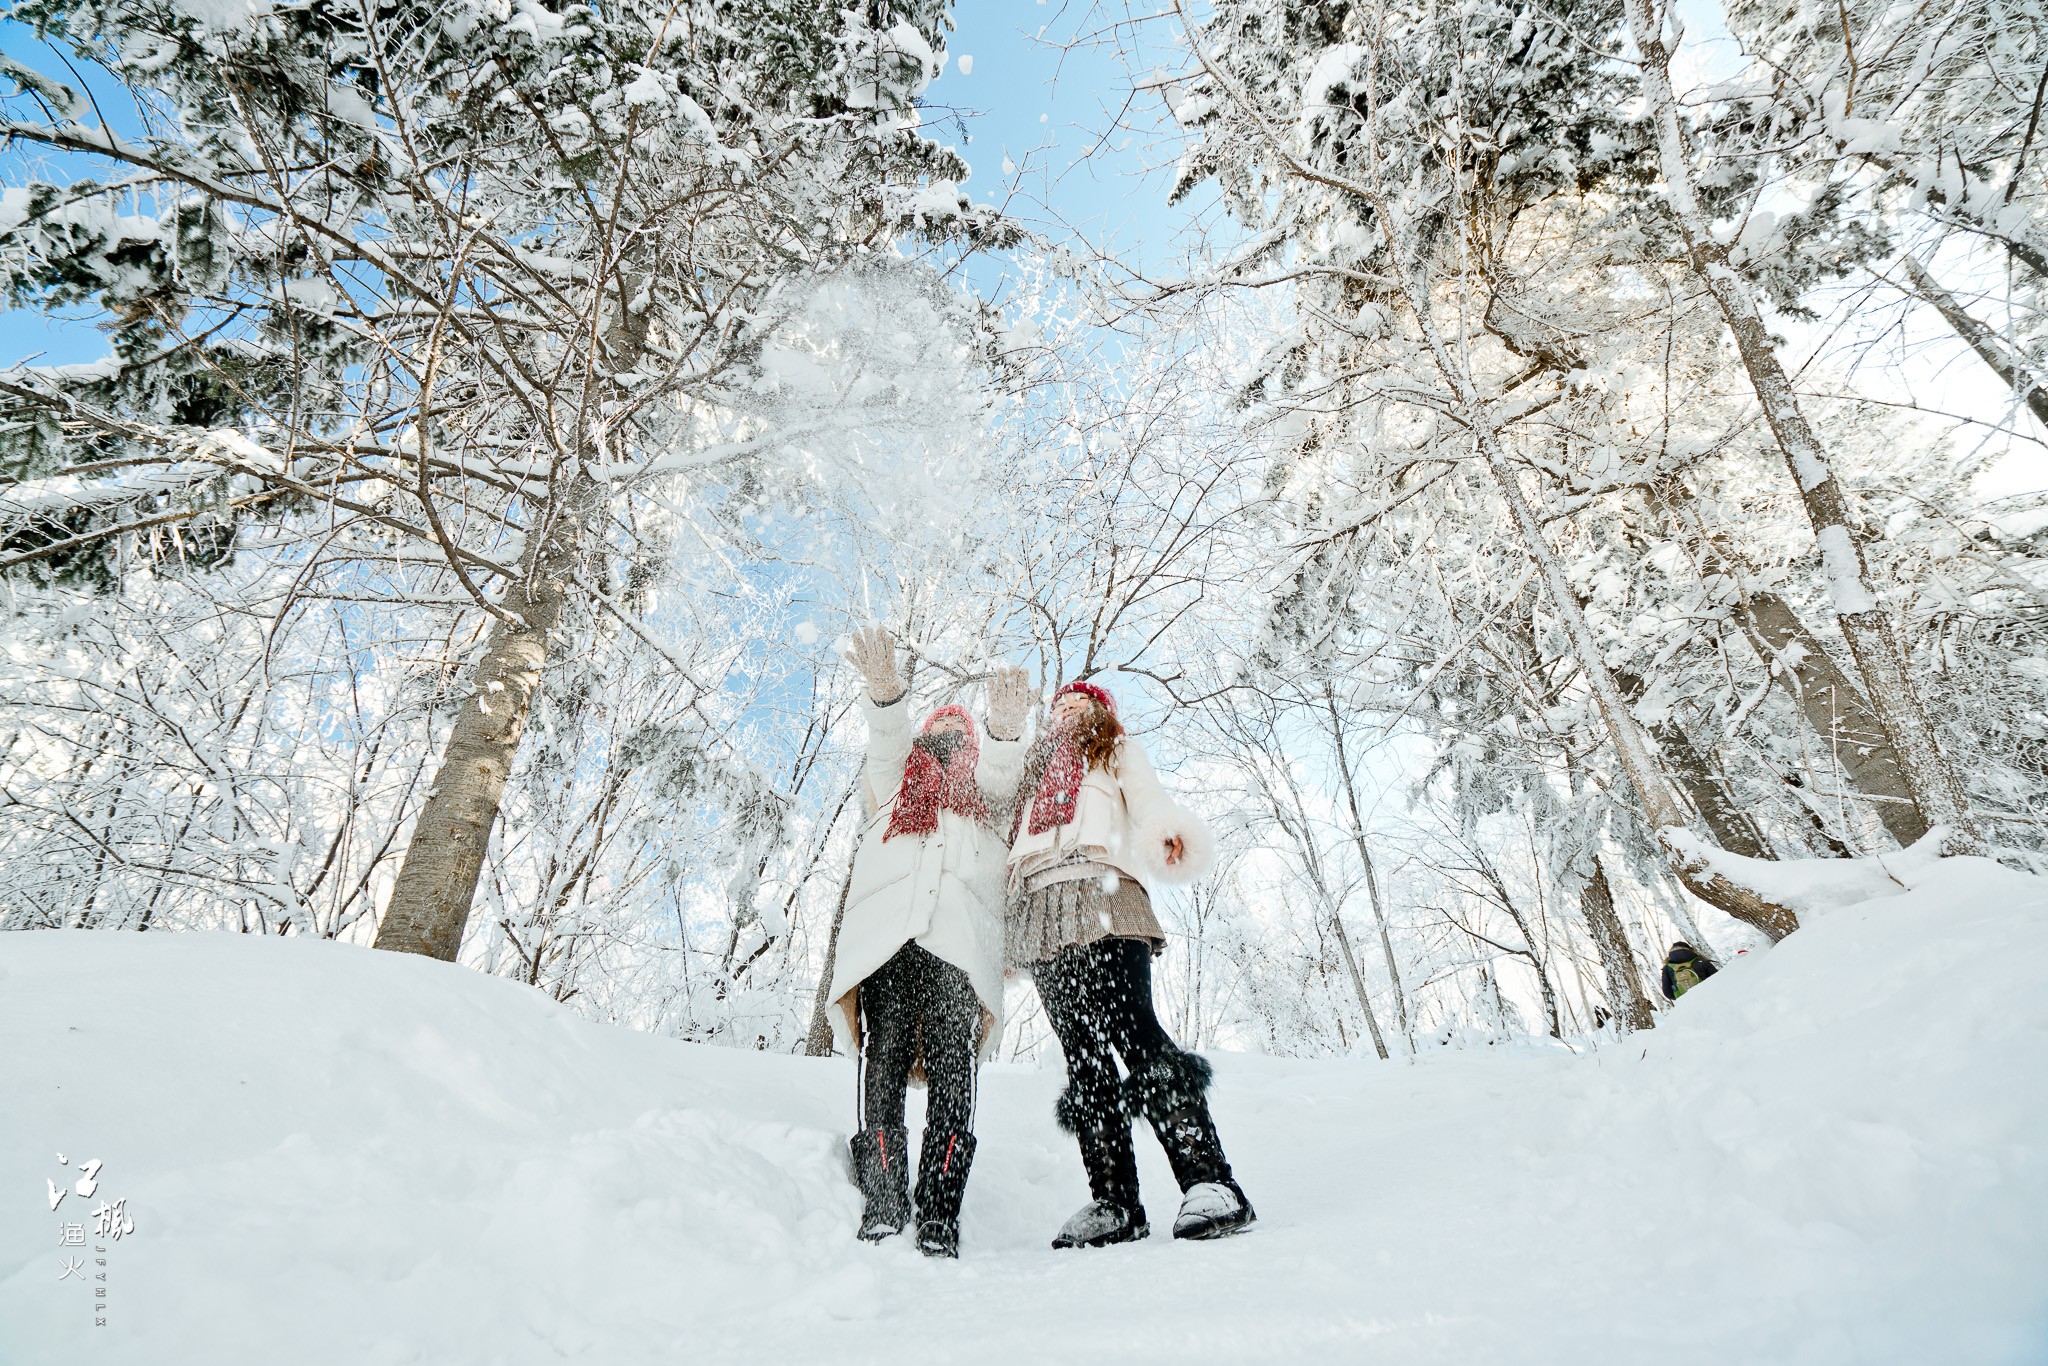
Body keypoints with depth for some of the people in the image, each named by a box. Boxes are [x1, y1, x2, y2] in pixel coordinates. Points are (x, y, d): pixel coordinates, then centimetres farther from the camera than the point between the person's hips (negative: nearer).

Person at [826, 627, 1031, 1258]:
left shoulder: (988, 780, 31)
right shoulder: (897, 776, 30)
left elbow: (1000, 774, 7)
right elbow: (887, 742, 8)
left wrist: (1007, 726, -17)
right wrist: (885, 690, -15)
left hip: (961, 936, 0)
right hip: (886, 928, 0)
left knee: (952, 1072, -11)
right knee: (883, 1060, -11)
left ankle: (938, 1220, -11)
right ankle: (882, 1211, -9)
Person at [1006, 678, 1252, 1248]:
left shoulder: (1117, 750, 24)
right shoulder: (1036, 770, 36)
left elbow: (1148, 802, 5)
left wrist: (1171, 834, -20)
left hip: (1099, 895, -4)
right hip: (1038, 912, 4)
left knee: (1136, 1035, -19)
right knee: (1083, 1056, -5)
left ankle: (1209, 1183, -20)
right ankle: (1114, 1202, -6)